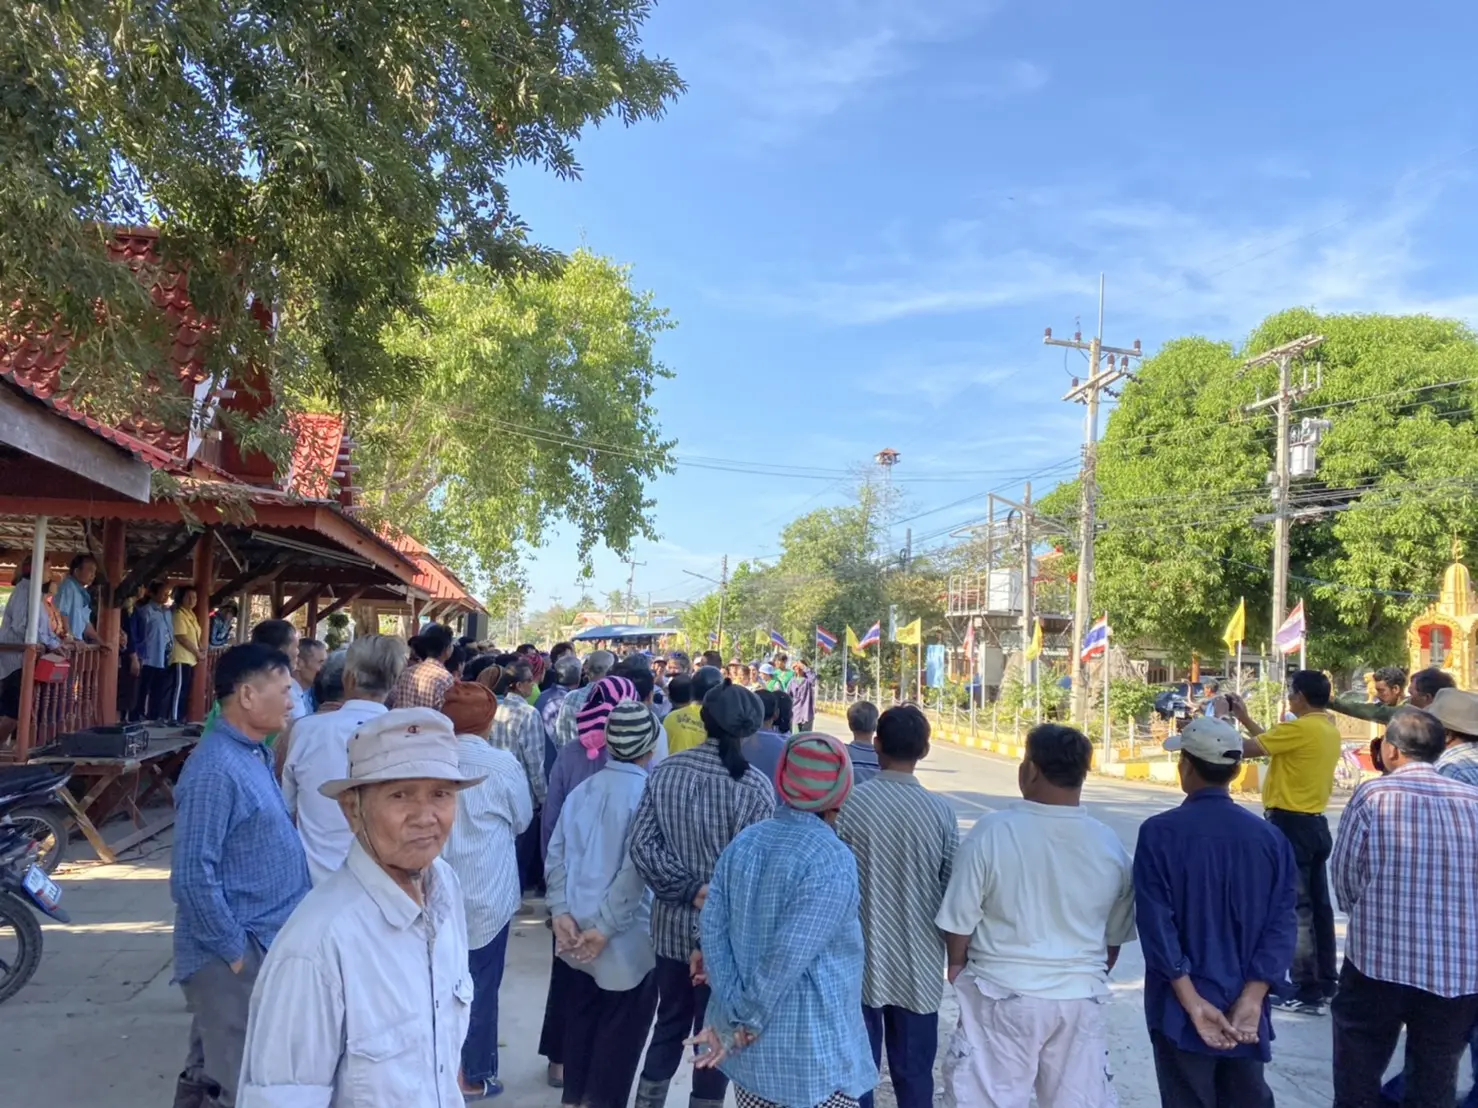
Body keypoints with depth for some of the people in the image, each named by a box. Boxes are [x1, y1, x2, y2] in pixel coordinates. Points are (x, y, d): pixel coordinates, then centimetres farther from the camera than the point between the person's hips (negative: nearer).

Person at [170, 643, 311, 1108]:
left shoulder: (255, 754, 8)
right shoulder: (215, 769, -22)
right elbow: (192, 877, -24)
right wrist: (235, 952, -17)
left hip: (264, 946, 9)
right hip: (234, 958, -9)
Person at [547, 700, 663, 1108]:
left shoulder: (582, 790, 1)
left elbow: (556, 855, 0)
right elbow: (635, 870, -21)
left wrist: (562, 911, -2)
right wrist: (606, 927, -15)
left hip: (579, 928, 6)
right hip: (627, 939, -6)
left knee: (582, 1016, 21)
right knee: (620, 1029, 10)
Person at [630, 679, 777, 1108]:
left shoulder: (665, 771, -4)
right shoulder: (755, 786, -16)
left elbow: (641, 844, -7)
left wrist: (690, 889, -8)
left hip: (672, 924, 4)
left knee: (669, 1025, 22)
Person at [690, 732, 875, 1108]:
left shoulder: (744, 841, 1)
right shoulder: (832, 862, -18)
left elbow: (711, 924, -3)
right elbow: (789, 957, -22)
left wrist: (735, 1012, -5)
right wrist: (747, 1021, -11)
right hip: (811, 1045, -6)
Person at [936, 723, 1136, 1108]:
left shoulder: (992, 831, -17)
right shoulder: (1108, 844, -5)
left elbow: (960, 919, -9)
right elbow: (1115, 935, 8)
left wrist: (957, 964, 12)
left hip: (1003, 995, -3)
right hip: (1079, 998, 3)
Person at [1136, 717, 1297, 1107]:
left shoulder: (1159, 832, -13)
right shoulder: (1270, 837, -1)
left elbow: (1156, 923, -16)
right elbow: (1283, 923, -6)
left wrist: (1192, 1002, -12)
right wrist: (1252, 998, -9)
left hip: (1181, 1009, -3)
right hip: (1246, 1011, 3)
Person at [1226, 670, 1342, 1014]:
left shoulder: (1301, 728, -19)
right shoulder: (1329, 730, 9)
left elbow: (1245, 749, -17)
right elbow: (1275, 743, 17)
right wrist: (1245, 719, 20)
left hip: (1290, 824, -9)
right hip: (1314, 823, 9)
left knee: (1295, 908, -4)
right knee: (1318, 905, 15)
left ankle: (1307, 992, 0)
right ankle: (1325, 983, 24)